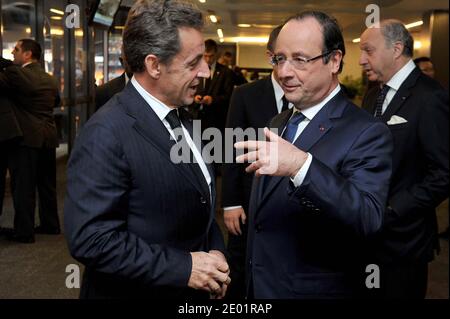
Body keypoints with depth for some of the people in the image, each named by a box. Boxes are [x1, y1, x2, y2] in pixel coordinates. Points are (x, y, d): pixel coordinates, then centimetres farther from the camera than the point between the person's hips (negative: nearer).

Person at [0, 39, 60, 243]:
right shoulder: (49, 78, 12)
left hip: (27, 137, -7)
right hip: (48, 137, 7)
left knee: (23, 186, -2)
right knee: (47, 185, 15)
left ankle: (24, 231, 2)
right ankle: (50, 224, 23)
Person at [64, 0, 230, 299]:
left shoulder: (181, 118, 3)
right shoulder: (106, 134, -21)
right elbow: (90, 239, -25)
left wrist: (215, 250, -5)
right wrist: (183, 267, -23)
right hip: (135, 290, -7)